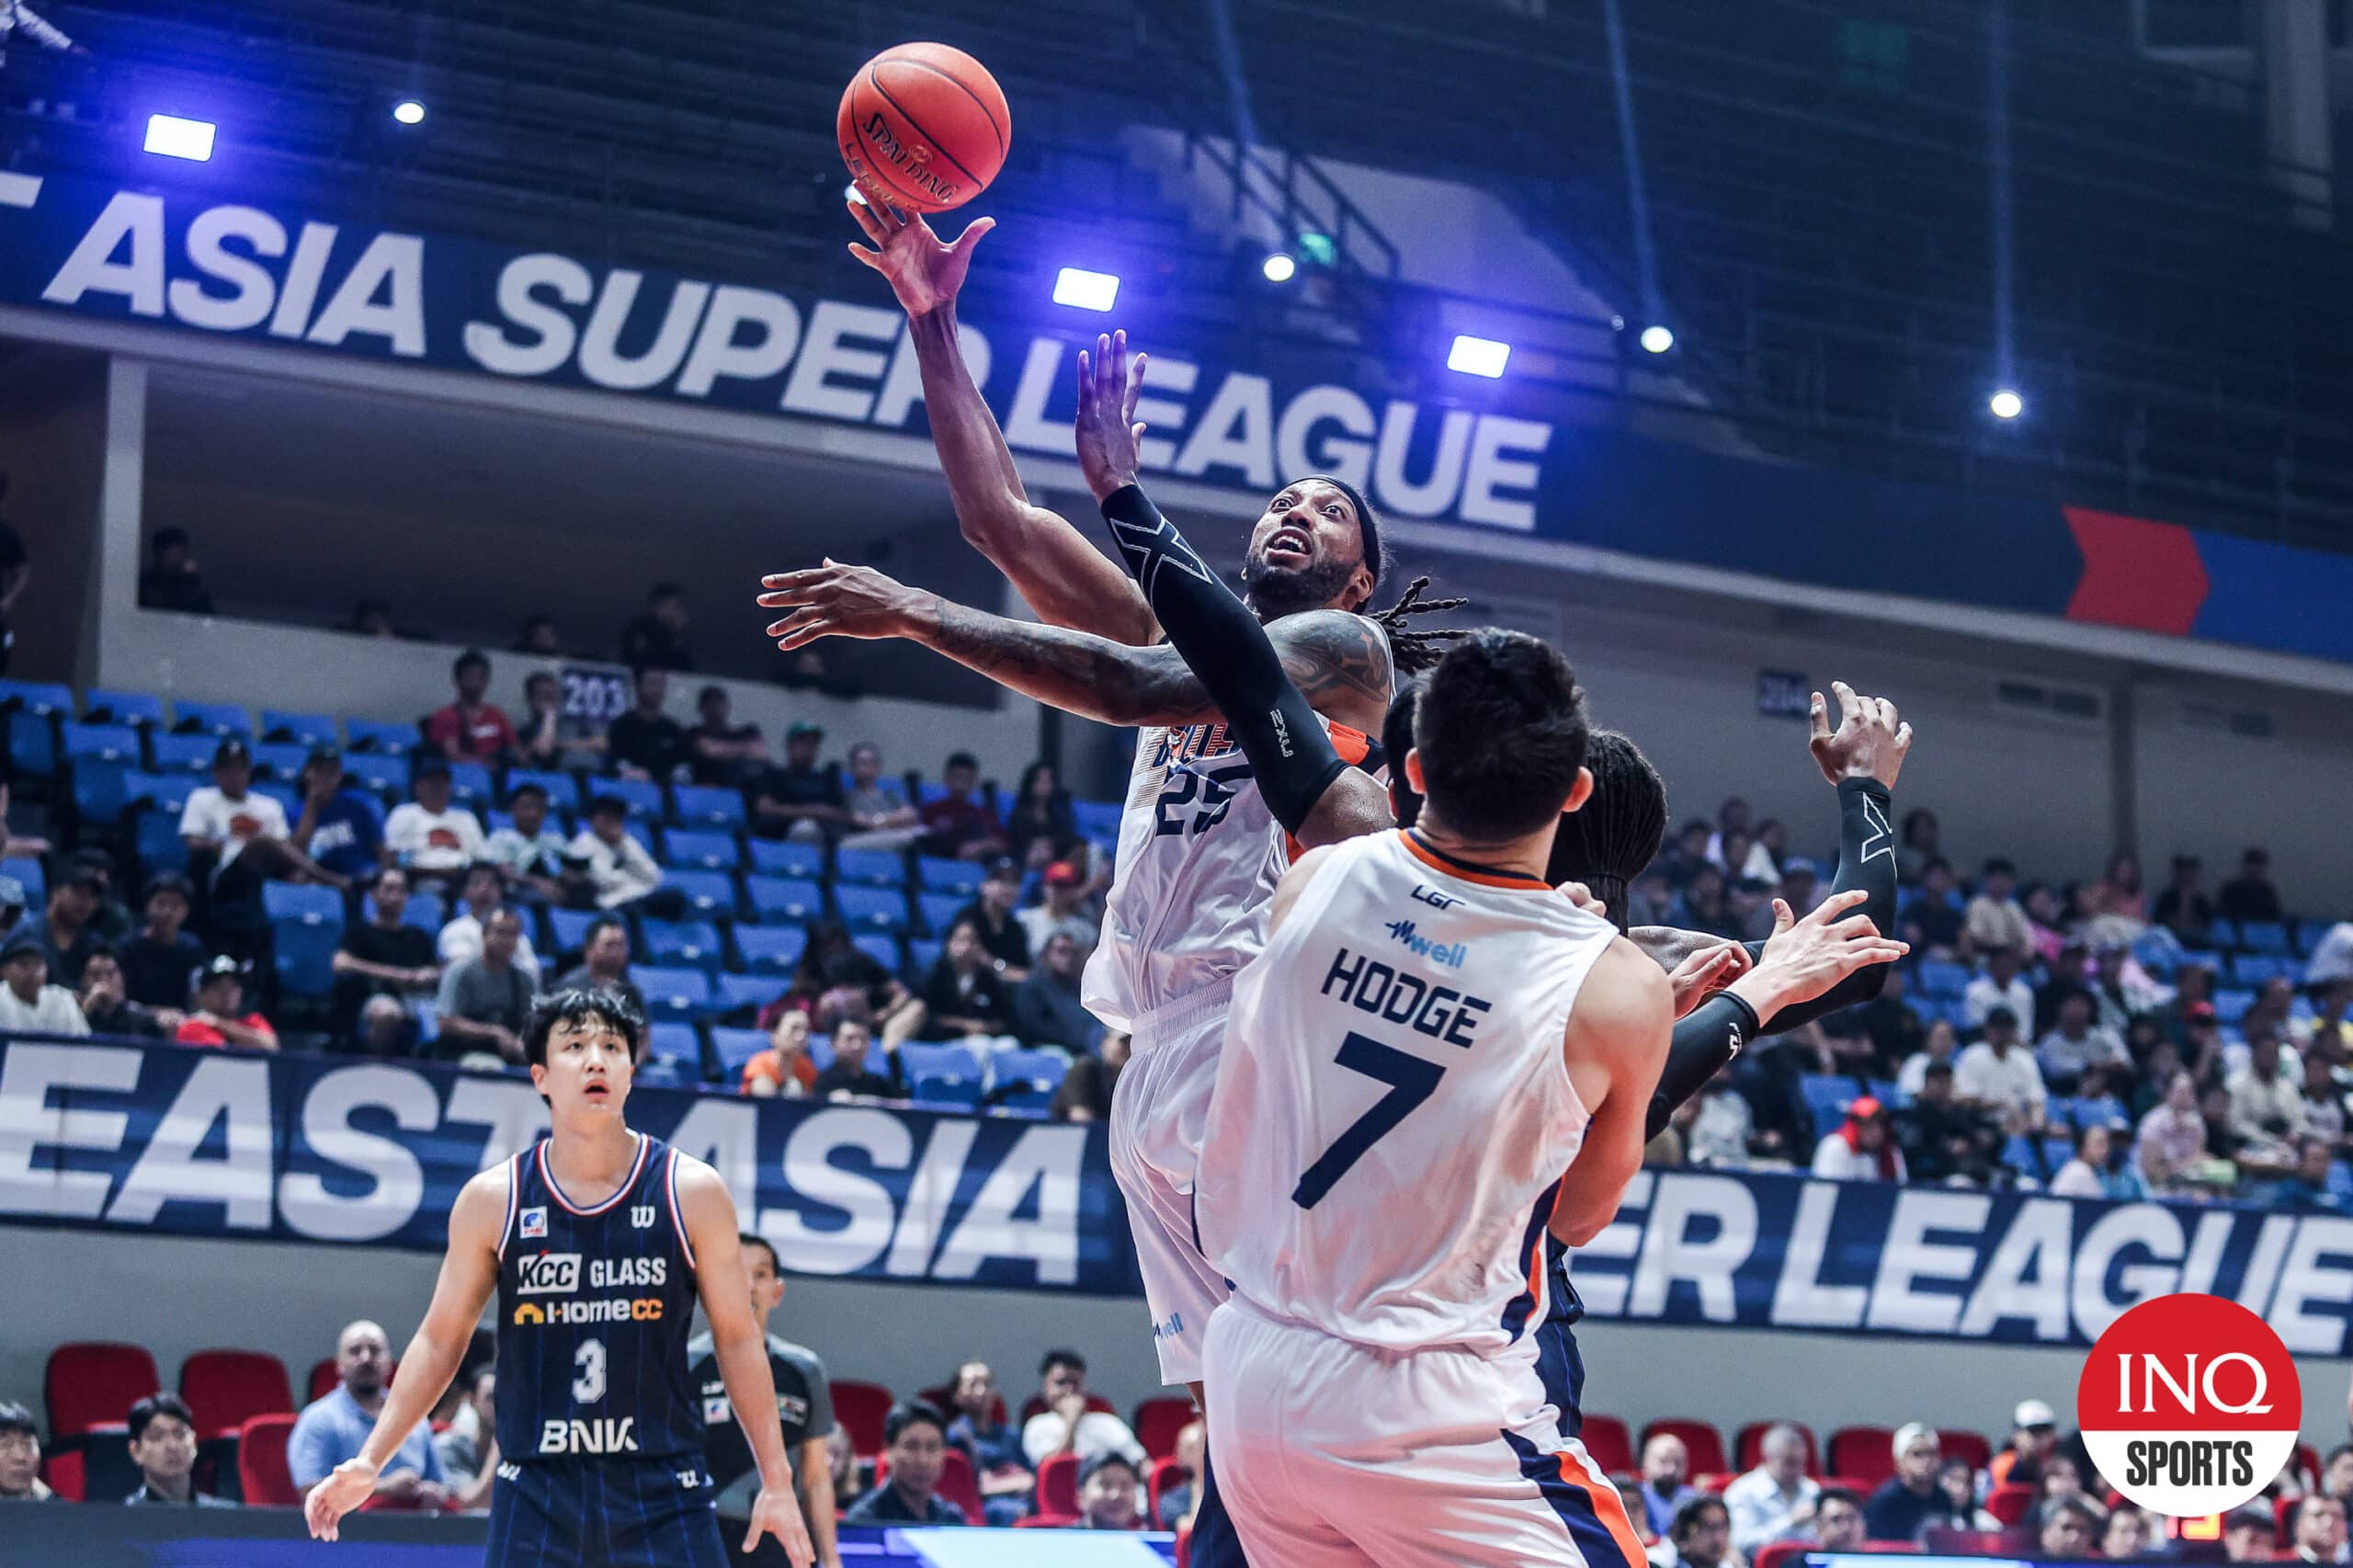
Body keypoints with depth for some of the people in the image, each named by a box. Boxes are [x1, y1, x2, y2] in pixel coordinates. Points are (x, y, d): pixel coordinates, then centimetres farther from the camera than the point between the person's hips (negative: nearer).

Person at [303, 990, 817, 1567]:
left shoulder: (692, 1192, -2)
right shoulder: (492, 1200, 0)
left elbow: (737, 1339, 4)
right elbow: (440, 1339, 9)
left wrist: (777, 1482, 2)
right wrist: (370, 1463, 2)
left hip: (663, 1493, -1)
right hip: (536, 1492, 1)